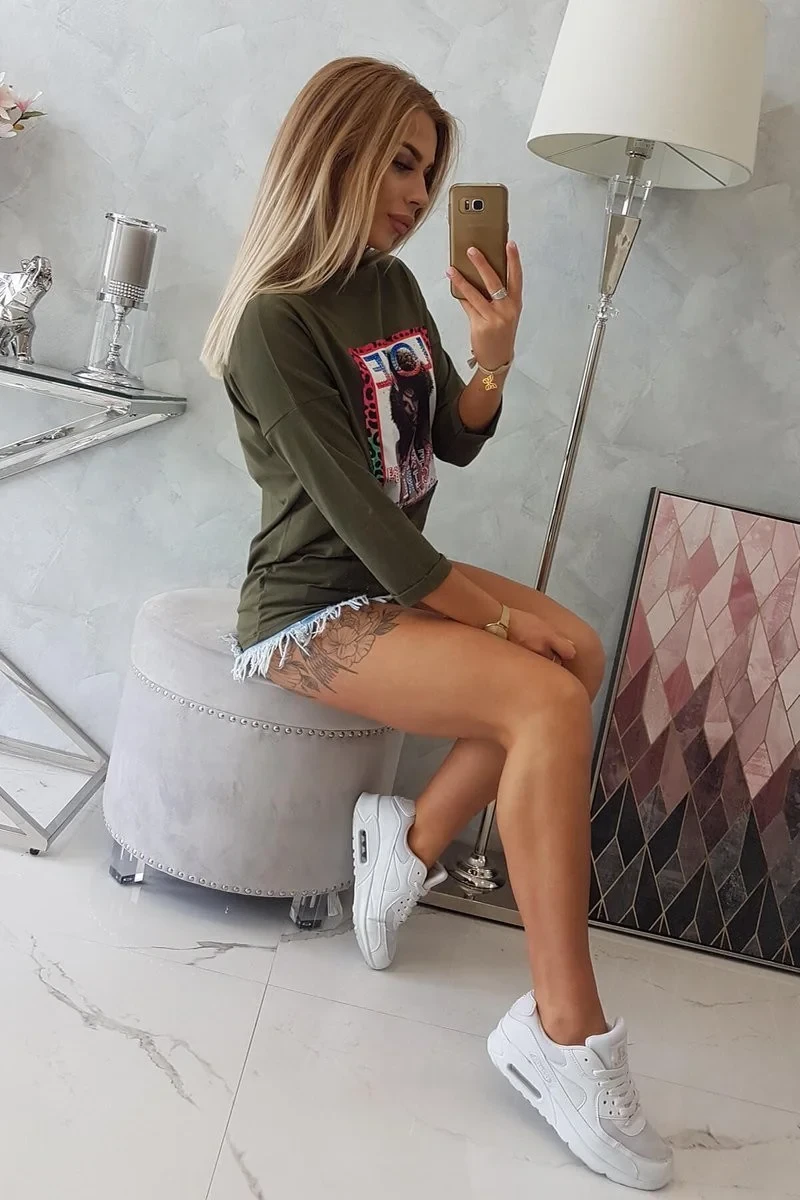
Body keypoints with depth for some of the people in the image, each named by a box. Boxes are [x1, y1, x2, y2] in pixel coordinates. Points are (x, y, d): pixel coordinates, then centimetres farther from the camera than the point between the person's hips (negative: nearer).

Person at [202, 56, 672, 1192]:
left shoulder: (396, 286, 7)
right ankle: (564, 1036, -18)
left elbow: (456, 445, 11)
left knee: (579, 652, -9)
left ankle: (412, 838, -1)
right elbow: (364, 520, -20)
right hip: (312, 607, -8)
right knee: (547, 701, -25)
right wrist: (503, 616, -15)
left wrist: (494, 352, -9)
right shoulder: (275, 323, -17)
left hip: (400, 577, 8)